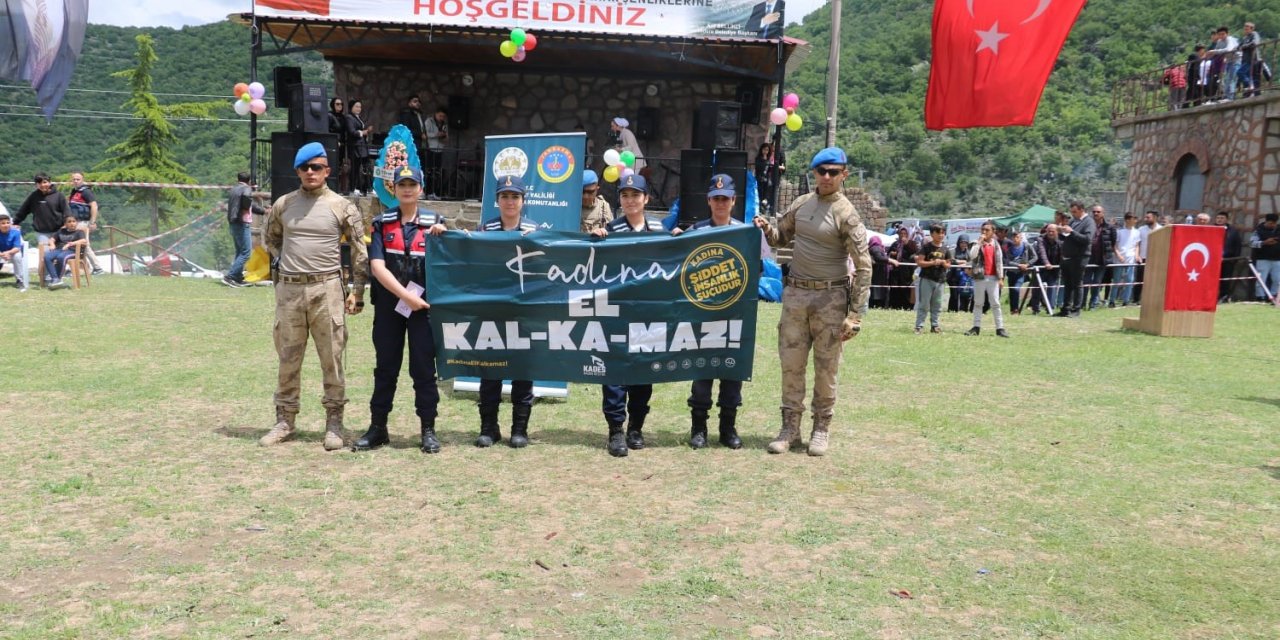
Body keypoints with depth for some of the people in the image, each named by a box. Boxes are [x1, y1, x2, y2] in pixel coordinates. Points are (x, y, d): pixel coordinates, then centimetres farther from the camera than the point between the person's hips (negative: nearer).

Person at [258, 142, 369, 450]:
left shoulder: (342, 206, 1)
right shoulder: (283, 204, 9)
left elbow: (360, 251, 2)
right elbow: (269, 237, 26)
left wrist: (357, 291, -3)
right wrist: (281, 262, 11)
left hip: (327, 289, -3)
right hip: (288, 289, 3)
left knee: (332, 359, 1)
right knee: (288, 359, 10)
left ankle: (334, 423, 11)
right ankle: (284, 420, 21)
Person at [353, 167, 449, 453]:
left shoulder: (434, 221, 5)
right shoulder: (382, 223, 4)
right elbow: (377, 266, -5)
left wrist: (443, 237, -14)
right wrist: (405, 295, -14)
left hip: (423, 305, -1)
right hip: (388, 305, 1)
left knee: (424, 368, 2)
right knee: (385, 368, 10)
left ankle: (428, 430, 11)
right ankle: (378, 427, 19)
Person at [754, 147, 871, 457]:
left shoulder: (845, 213, -8)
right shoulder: (800, 204, 8)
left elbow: (863, 267, -10)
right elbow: (781, 238, 23)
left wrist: (854, 314, -14)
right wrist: (766, 228, -2)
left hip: (831, 297, -5)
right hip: (795, 293, 5)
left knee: (826, 368, 3)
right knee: (791, 364, 7)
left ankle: (822, 428, 16)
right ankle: (790, 427, 16)